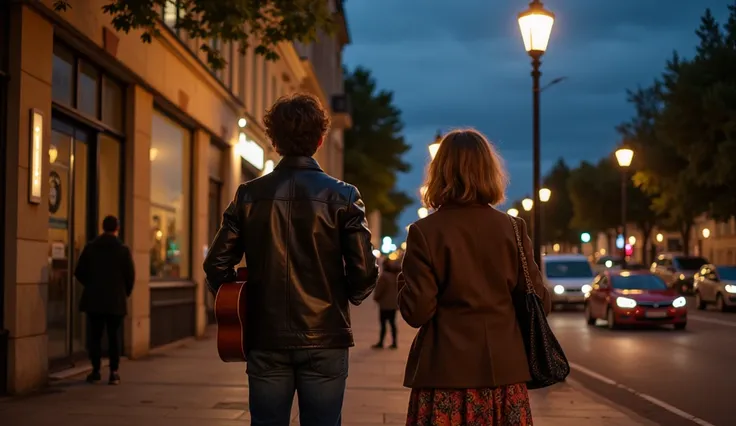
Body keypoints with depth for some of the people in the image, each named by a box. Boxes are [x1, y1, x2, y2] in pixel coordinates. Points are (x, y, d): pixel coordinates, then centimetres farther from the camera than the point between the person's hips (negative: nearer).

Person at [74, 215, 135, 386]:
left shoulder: (90, 247, 0)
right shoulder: (123, 249, -6)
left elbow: (79, 272, 2)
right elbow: (130, 275, -6)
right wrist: (125, 293, 11)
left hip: (94, 299, 1)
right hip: (116, 301, -1)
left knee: (95, 335, 8)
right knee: (114, 336, 3)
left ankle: (96, 370, 6)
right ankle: (114, 372, 0)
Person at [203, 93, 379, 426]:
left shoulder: (249, 195, -1)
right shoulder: (342, 196, -6)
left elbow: (217, 265, -2)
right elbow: (364, 271, -10)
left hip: (266, 340, 2)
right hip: (324, 340, -1)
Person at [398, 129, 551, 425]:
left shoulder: (425, 232, -8)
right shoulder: (512, 228, -1)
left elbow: (417, 312, -10)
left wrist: (404, 279, 8)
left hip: (446, 371, -2)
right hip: (504, 368, 2)